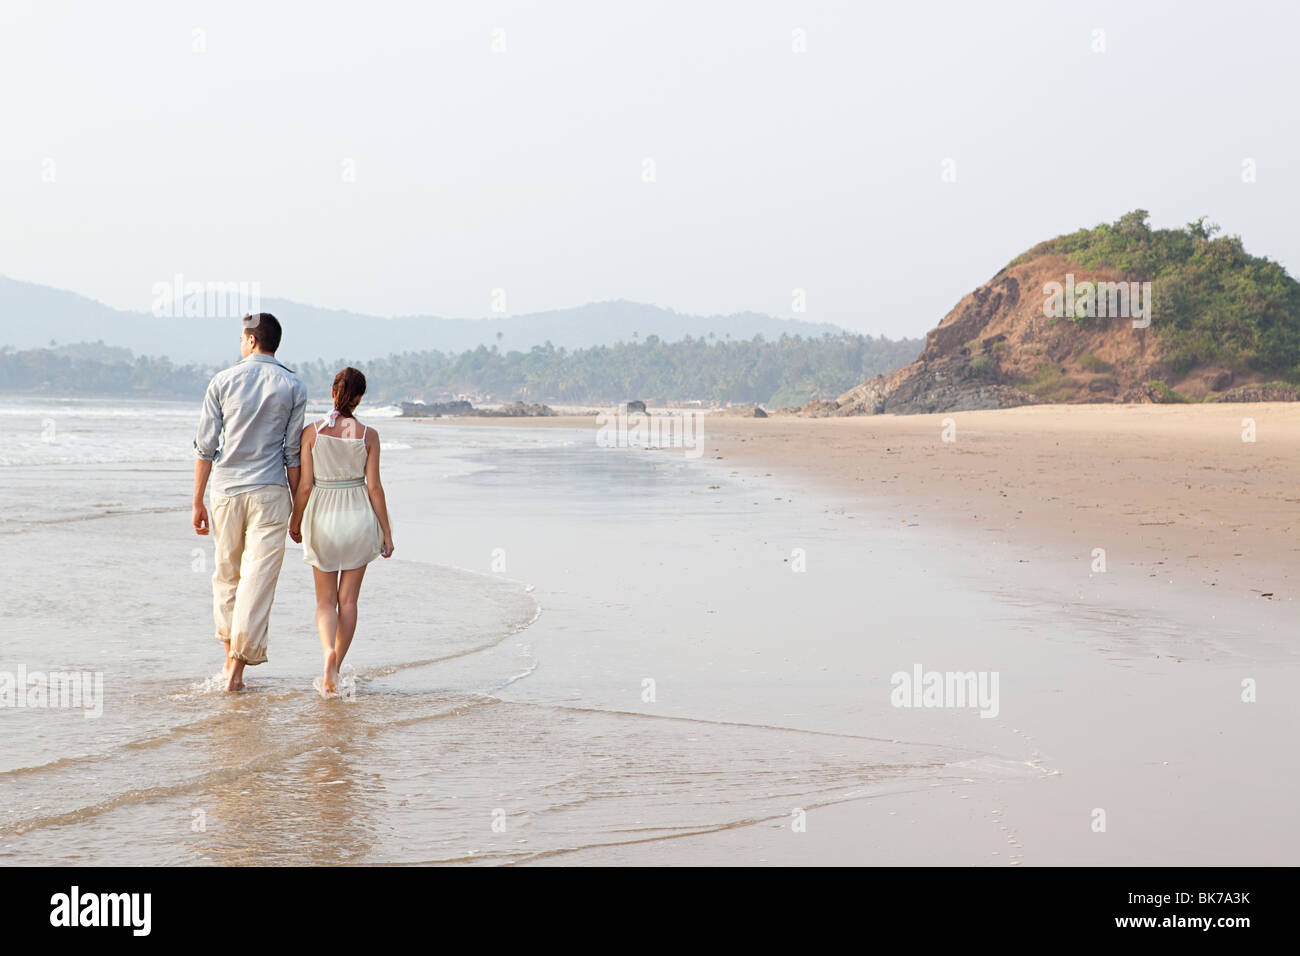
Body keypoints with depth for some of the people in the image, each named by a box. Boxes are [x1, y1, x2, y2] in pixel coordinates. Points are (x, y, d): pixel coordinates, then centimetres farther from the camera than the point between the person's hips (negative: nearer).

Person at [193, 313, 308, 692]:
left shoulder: (223, 381, 1)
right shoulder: (293, 387, 1)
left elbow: (205, 445, 0)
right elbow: (292, 452, -1)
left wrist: (198, 501, 5)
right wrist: (296, 505, 5)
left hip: (226, 490, 1)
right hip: (270, 491, -1)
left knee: (227, 575, 17)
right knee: (258, 579, -2)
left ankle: (230, 656, 24)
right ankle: (237, 667, -7)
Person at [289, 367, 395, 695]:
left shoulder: (312, 432, -6)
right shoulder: (368, 435, -6)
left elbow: (305, 485, -5)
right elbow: (374, 487, -6)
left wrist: (295, 521, 11)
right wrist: (386, 532, 2)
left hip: (323, 518, 0)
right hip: (358, 516, 0)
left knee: (325, 600, 9)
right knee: (348, 599, 11)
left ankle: (328, 650, -19)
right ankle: (335, 670, 12)